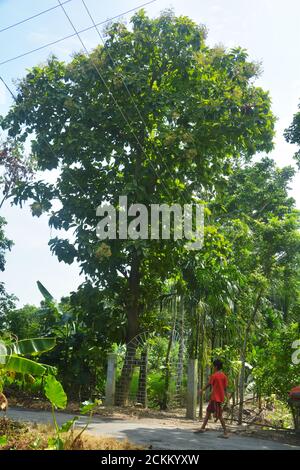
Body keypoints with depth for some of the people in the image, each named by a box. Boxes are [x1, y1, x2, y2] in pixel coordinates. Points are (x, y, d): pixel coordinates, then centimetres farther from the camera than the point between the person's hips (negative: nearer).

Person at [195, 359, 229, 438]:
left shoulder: (214, 376, -12)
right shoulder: (224, 376, 5)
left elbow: (209, 385, 0)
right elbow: (225, 387, 3)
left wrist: (202, 390, 15)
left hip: (215, 397, -8)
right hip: (221, 397, 8)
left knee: (219, 415, -4)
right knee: (208, 411, 15)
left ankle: (226, 432, -5)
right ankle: (202, 428, 23)